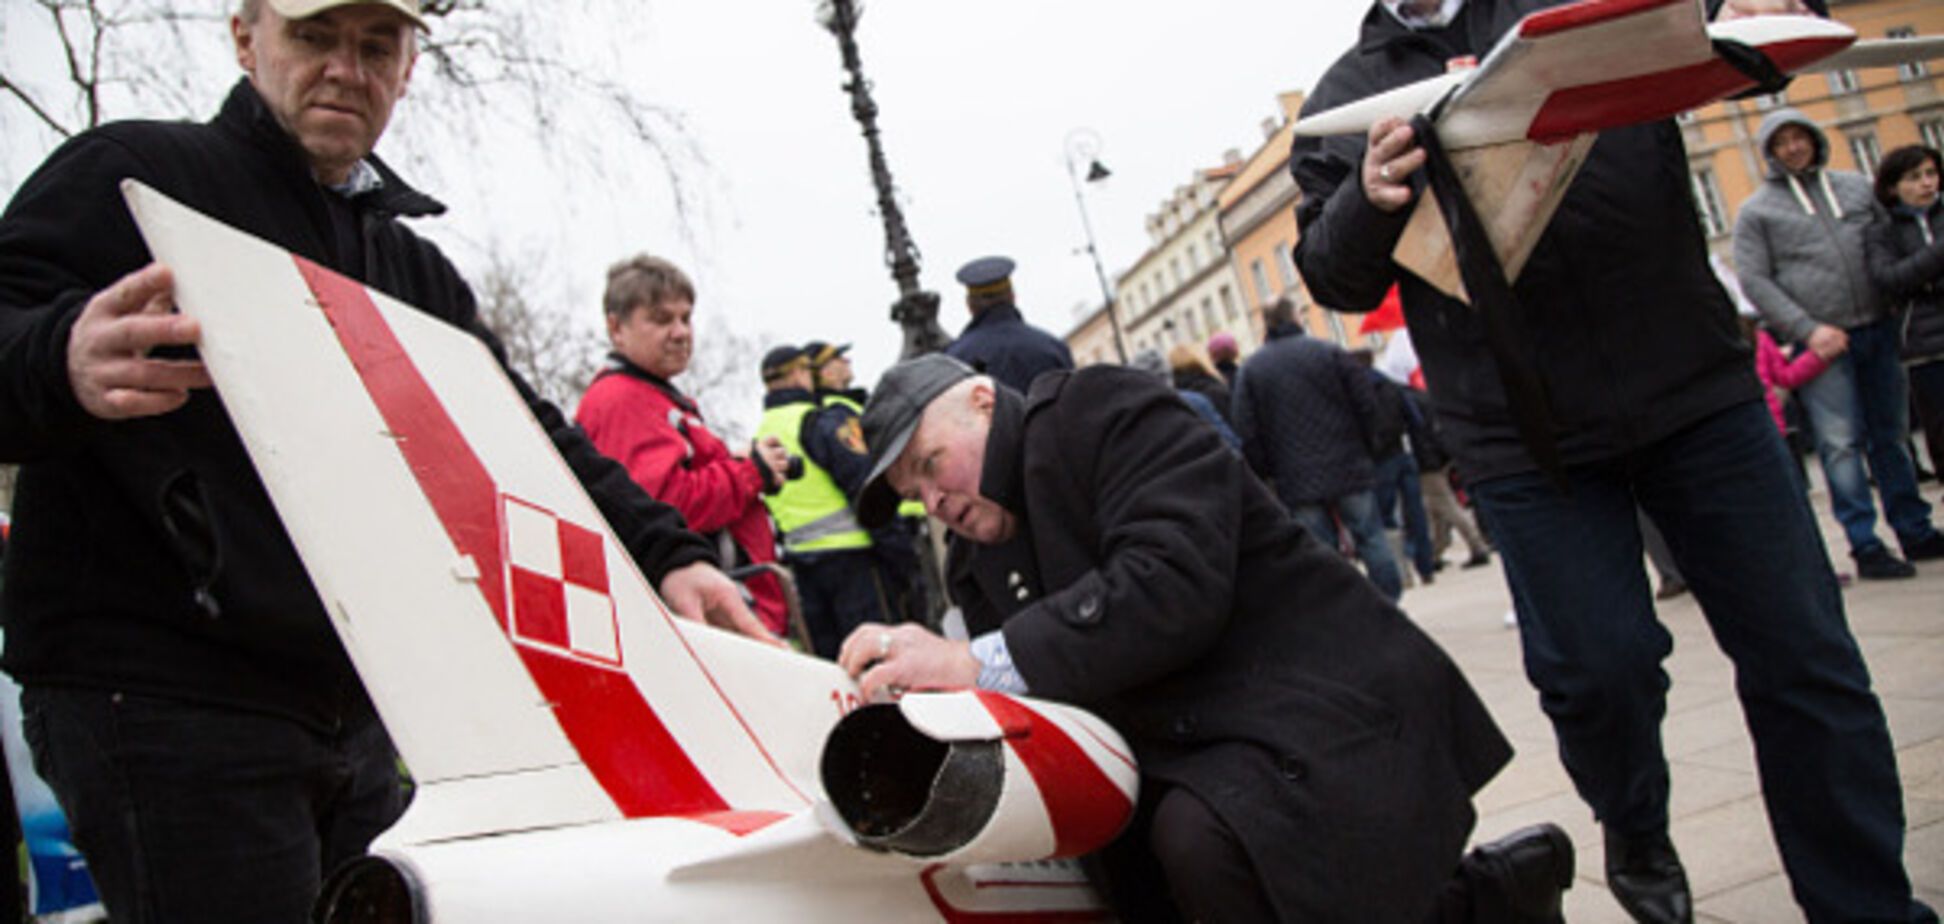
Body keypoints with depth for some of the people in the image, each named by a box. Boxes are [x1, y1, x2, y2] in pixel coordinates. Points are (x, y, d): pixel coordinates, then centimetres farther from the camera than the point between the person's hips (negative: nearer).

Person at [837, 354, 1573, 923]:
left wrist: (980, 664, -28)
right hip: (1182, 762, 9)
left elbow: (1175, 584, -24)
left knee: (1202, 837, -34)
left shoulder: (1101, 410, -8)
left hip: (1327, 708, -9)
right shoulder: (977, 564, 15)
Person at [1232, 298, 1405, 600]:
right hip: (1348, 468, 0)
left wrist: (1266, 473, 7)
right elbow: (1367, 403, -2)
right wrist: (1366, 447, 12)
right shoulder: (1328, 352, 0)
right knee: (1371, 539, 9)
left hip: (1297, 482, 1)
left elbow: (1248, 433, -3)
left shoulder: (1249, 370, 2)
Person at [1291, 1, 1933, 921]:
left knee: (1803, 653, 3)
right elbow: (1331, 275, 7)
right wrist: (1368, 199, -15)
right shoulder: (1345, 96, 10)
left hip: (1694, 384, 1)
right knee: (1597, 666, -3)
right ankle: (1635, 832, 30)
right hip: (1522, 435, -1)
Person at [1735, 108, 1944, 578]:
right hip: (1821, 342, -4)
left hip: (1879, 331, 4)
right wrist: (1807, 329, -13)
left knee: (1891, 435, 11)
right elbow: (1754, 281, -4)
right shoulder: (1756, 210, 2)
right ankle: (1865, 546, -1)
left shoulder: (1856, 186, 14)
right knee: (1842, 443, -7)